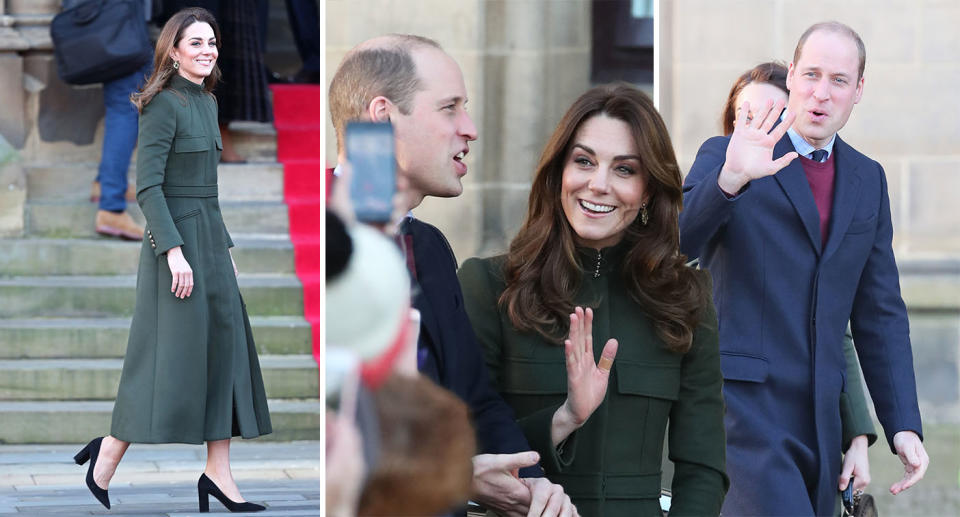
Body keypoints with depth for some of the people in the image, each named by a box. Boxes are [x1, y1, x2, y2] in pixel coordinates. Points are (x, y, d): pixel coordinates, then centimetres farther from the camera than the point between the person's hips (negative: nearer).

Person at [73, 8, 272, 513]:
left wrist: (224, 248, 21)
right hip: (175, 236, -9)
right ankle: (106, 457, 7)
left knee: (224, 350, 4)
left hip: (209, 239, 9)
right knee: (166, 357, -6)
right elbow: (147, 185, -18)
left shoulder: (206, 102, 14)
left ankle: (219, 475, 5)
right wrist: (174, 250, -24)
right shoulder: (164, 104, -12)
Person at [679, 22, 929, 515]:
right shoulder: (724, 157, -1)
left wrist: (903, 425, 8)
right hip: (741, 403, -6)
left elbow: (880, 312, 16)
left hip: (818, 418, 6)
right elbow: (669, 247, -18)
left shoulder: (867, 180, 15)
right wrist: (730, 178, -36)